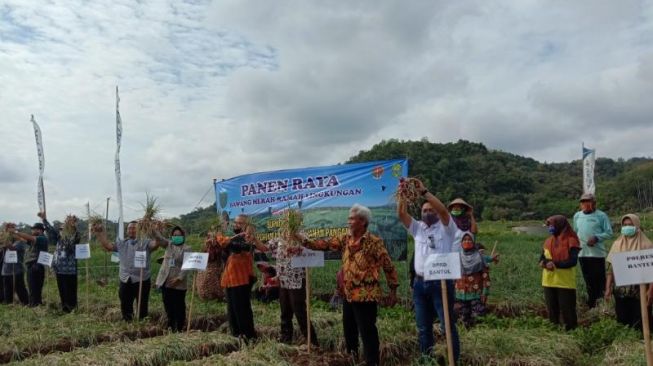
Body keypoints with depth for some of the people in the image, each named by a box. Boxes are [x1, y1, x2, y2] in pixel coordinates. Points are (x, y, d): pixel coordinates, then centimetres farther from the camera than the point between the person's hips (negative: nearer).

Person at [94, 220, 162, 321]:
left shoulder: (145, 242, -5)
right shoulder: (122, 243, 9)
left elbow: (155, 245, -23)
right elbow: (107, 246, 4)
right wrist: (100, 234, -6)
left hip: (142, 281, -4)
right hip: (125, 281, 4)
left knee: (142, 307, 8)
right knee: (125, 307, 18)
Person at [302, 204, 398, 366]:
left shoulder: (374, 242, -14)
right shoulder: (345, 239, 6)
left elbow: (388, 267, -11)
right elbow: (326, 244, 5)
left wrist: (393, 291, -9)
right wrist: (306, 242, -7)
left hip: (366, 295, -7)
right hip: (348, 294, 7)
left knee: (367, 331, -2)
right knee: (349, 329, 20)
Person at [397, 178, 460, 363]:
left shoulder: (446, 227, 0)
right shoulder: (417, 228, 13)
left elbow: (443, 210, -18)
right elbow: (401, 214, 2)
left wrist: (424, 191, -22)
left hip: (441, 283, -5)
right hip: (420, 284, 5)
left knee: (448, 325, 1)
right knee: (423, 327, 13)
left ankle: (454, 360, 11)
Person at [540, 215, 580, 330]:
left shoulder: (571, 240, -8)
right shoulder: (548, 241, 11)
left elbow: (573, 261, -16)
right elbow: (542, 257, 12)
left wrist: (555, 264, -23)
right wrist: (543, 262, -11)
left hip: (565, 282, -6)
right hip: (549, 281, 6)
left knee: (567, 308, 0)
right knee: (551, 308, 13)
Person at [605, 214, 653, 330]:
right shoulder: (617, 244, 7)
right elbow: (611, 268, 6)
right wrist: (608, 288, 0)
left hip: (639, 291, -3)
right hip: (620, 291, 3)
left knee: (640, 324, 1)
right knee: (622, 322, 8)